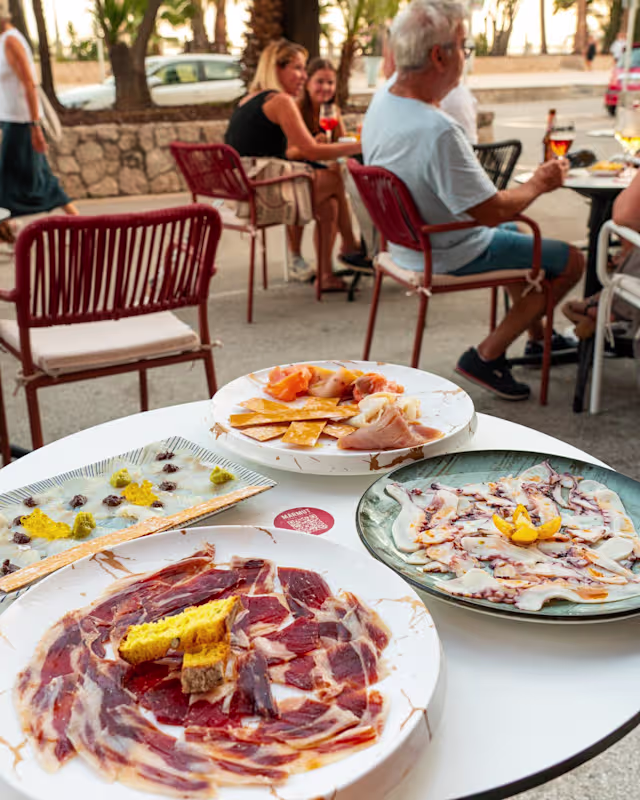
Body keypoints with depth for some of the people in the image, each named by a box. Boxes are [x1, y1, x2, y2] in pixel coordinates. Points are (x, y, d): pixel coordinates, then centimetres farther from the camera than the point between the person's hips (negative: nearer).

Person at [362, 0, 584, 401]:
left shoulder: (381, 100, -5)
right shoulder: (438, 131, -35)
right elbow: (492, 211, -27)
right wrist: (538, 184, -11)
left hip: (408, 240, 10)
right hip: (448, 256, -10)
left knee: (520, 234, 31)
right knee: (571, 260, 1)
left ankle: (538, 337, 43)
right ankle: (486, 357, 3)